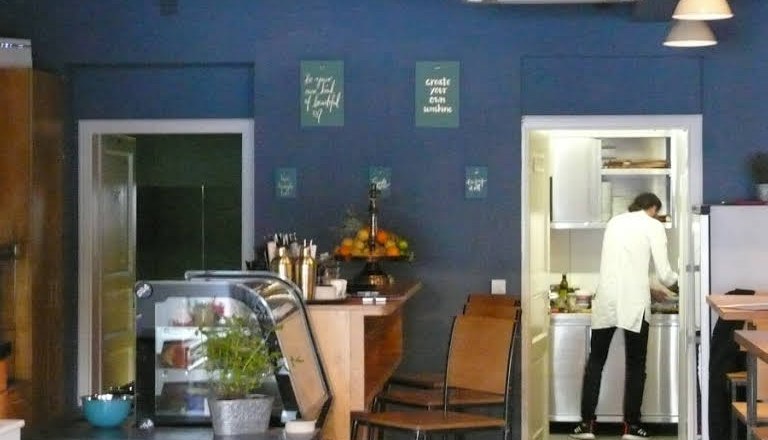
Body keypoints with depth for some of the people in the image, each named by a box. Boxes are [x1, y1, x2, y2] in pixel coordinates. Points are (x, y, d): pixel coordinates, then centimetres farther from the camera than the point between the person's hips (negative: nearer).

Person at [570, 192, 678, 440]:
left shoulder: (615, 222, 19)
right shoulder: (653, 226, 3)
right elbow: (664, 273, -1)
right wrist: (682, 290, 19)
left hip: (606, 299, 4)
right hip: (633, 303, -4)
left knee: (595, 361, 11)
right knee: (635, 365, 7)